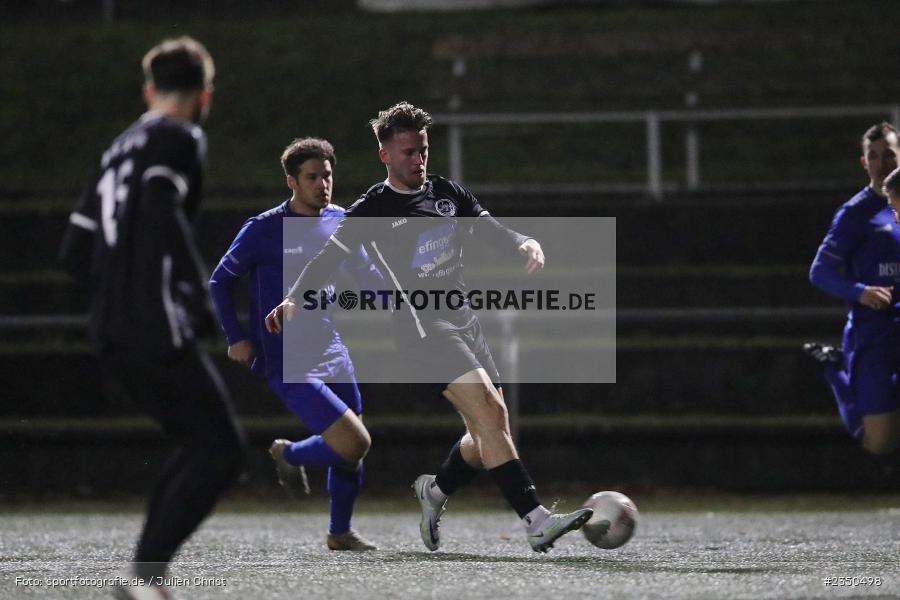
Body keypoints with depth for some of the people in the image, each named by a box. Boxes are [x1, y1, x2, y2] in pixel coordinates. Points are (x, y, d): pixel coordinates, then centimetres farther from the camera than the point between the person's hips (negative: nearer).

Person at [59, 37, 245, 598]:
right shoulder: (180, 139, -4)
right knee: (222, 447, -5)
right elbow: (163, 210, -23)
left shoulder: (120, 148, 20)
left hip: (113, 334, 9)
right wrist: (201, 295, -19)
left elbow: (76, 250, 20)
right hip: (158, 330, -9)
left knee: (200, 445, 17)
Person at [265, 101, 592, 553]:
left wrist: (524, 243, -10)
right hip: (421, 329, -7)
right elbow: (329, 256, -7)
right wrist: (294, 298, -21)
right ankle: (535, 520, -25)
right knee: (489, 410, -21)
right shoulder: (372, 210, -4)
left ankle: (436, 490, 32)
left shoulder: (448, 193, 11)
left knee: (490, 430, 5)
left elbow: (492, 230, 12)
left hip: (462, 320, 7)